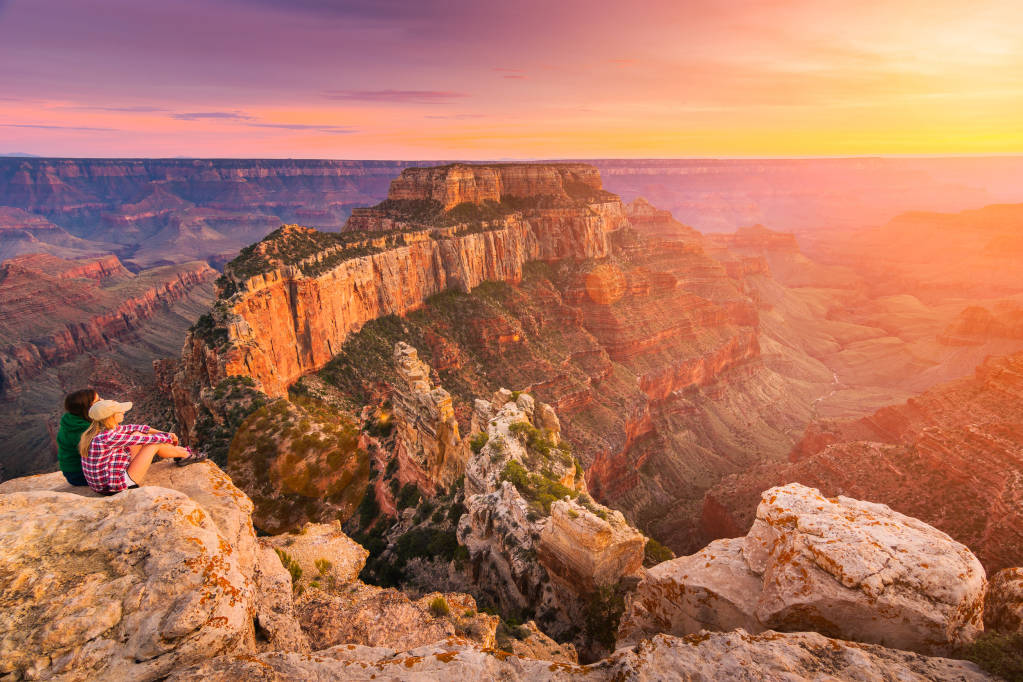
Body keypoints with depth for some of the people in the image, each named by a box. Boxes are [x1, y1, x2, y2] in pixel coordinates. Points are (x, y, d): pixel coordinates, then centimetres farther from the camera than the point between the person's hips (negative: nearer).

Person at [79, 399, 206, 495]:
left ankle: (180, 451, 26)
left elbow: (133, 427, 10)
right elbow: (145, 439, -19)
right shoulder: (108, 438, -28)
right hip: (117, 488, -9)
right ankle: (186, 455, 20)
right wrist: (169, 438, -1)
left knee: (137, 434, 13)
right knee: (154, 443, -5)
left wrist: (163, 433, 8)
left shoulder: (99, 430, 0)